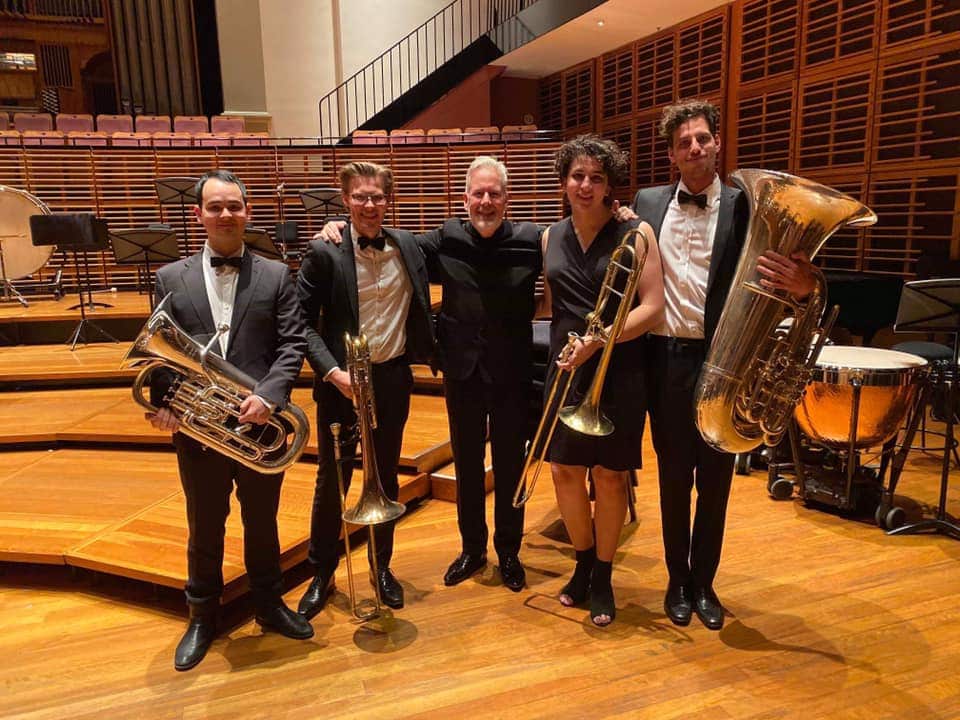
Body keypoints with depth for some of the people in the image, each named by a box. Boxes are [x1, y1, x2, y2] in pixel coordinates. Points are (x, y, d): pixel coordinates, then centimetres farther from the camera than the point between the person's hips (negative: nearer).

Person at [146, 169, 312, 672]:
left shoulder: (275, 275, 1)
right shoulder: (171, 278, 4)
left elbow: (293, 344, -6)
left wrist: (269, 395, -20)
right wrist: (162, 405, -13)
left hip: (260, 423, 0)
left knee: (262, 522, 16)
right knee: (204, 529, 17)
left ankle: (268, 603, 37)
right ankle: (203, 616, 36)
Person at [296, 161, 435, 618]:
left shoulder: (408, 246, 3)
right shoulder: (325, 252, -9)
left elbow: (419, 307, 19)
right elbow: (303, 322, -9)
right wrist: (332, 371, -20)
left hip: (393, 378, 3)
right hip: (341, 382, -3)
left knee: (386, 478, 15)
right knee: (331, 481, 9)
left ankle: (382, 567, 33)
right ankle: (322, 573, 29)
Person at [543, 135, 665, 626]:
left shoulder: (634, 234, -5)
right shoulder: (551, 238, 8)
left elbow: (652, 308, -11)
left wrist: (599, 339, -20)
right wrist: (564, 347, 6)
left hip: (617, 372, -3)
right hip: (564, 369, 4)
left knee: (610, 475, 5)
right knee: (564, 470, 6)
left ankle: (602, 578, 25)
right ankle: (583, 563, 30)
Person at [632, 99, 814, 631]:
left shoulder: (744, 206, -1)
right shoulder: (647, 203, 6)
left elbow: (771, 278, -10)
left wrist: (802, 285, -31)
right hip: (666, 360, 1)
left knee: (714, 481, 11)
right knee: (674, 478, 12)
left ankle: (704, 583, 30)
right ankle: (678, 581, 30)